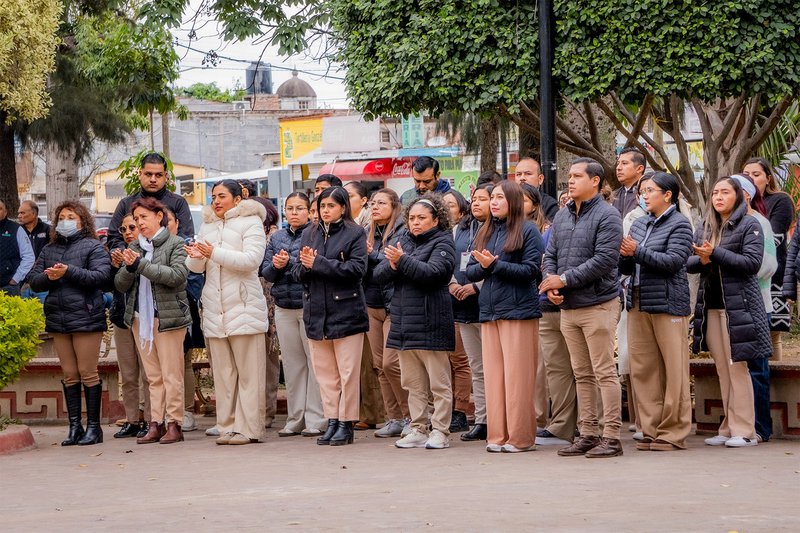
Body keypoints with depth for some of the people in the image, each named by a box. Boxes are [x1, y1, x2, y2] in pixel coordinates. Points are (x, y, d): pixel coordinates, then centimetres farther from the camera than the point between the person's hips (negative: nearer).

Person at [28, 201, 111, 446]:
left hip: (86, 318, -5)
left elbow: (101, 276, -13)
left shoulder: (93, 247, 1)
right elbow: (33, 280, 12)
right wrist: (49, 277, -10)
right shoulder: (49, 249, 16)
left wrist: (69, 272, -19)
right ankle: (74, 427, 10)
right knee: (69, 375, 7)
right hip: (58, 318, 5)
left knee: (88, 373, -3)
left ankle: (93, 426, 3)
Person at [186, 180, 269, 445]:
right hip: (214, 308, 6)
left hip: (244, 306, -6)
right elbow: (196, 268, 12)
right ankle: (227, 426, 9)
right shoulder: (207, 226, 17)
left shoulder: (250, 222, 0)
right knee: (222, 371, 6)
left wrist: (214, 253, -21)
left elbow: (252, 259, -14)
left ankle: (249, 428, -3)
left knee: (249, 371, -4)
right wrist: (195, 256, -13)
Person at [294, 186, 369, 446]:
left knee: (347, 372, -2)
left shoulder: (355, 233, -2)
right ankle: (332, 421, 13)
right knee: (325, 373, 7)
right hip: (316, 312, 5)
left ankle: (346, 424, 3)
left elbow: (357, 268, -14)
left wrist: (319, 264, -16)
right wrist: (305, 266, -13)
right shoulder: (309, 234, 14)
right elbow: (298, 271, 11)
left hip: (346, 311, -5)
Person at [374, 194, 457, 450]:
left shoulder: (442, 243, -3)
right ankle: (418, 430, 17)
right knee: (414, 384, 11)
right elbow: (379, 274, 7)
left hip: (430, 322, -6)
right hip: (403, 321, 6)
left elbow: (433, 272, -19)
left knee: (438, 383, -1)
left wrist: (403, 260, -25)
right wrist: (392, 265, -14)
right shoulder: (403, 241, 15)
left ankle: (440, 431, 3)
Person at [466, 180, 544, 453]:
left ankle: (521, 437, -1)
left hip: (519, 310, -6)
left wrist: (495, 265, -14)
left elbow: (531, 271, -10)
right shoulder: (485, 232, 16)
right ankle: (497, 435, 8)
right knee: (493, 374, 4)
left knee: (517, 375, -5)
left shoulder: (527, 231, -2)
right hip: (489, 311, 6)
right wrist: (484, 266, -9)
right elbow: (470, 271, 12)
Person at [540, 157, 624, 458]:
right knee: (582, 374, 11)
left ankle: (611, 437, -4)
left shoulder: (606, 216, -8)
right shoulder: (562, 216, 15)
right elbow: (551, 255, 16)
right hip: (568, 307, 8)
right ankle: (589, 434, 16)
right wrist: (551, 282, -4)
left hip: (597, 305, -7)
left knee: (604, 372, -6)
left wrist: (565, 279, -16)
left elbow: (605, 259, -17)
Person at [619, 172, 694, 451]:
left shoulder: (679, 224, -3)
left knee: (674, 370, -4)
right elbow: (627, 268, 18)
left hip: (668, 303, -7)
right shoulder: (639, 224, 17)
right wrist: (624, 256, -4)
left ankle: (673, 433, 1)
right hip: (638, 303, 7)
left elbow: (673, 261, -15)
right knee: (642, 370, 6)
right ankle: (651, 430, 12)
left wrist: (637, 252, -15)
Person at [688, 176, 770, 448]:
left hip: (738, 305, -6)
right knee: (722, 370, 9)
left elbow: (752, 262, -12)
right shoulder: (704, 228, 15)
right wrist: (702, 260, -11)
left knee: (737, 368, -5)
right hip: (710, 306, 6)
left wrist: (716, 254, -18)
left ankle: (744, 430, 0)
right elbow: (689, 262, 11)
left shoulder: (749, 226, -2)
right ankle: (729, 427, 15)